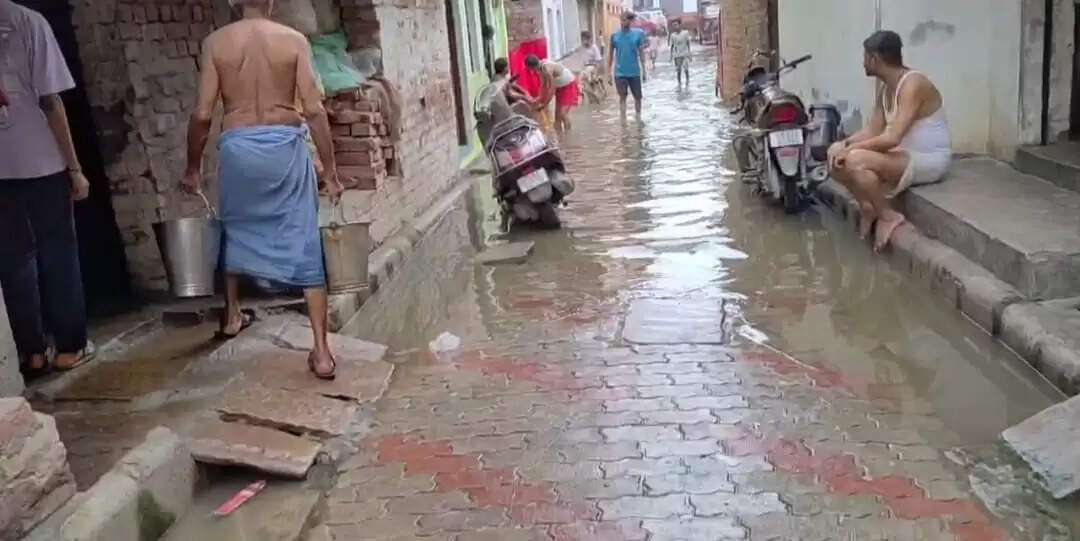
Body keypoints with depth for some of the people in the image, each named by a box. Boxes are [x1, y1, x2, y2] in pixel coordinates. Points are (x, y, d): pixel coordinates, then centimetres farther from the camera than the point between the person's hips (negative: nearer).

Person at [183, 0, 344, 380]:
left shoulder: (216, 43, 2)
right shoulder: (294, 40, -1)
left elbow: (202, 114, -2)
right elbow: (314, 110, -7)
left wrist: (193, 167, 11)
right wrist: (330, 170, -2)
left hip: (238, 146, 1)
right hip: (285, 145, -1)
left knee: (236, 229, 27)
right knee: (304, 246, 0)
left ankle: (232, 315, 42)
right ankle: (321, 352, -4)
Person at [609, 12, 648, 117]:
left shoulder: (638, 34, -2)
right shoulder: (615, 35, -1)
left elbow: (641, 53, 2)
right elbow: (611, 54, 5)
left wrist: (644, 71, 0)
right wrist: (609, 72, 3)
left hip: (634, 72, 1)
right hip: (620, 73, -1)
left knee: (638, 97, 11)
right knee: (622, 96, -3)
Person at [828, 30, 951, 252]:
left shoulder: (913, 85, -23)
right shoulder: (886, 88, 7)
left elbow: (892, 138, -31)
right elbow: (873, 130, 8)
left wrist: (851, 148, -23)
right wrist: (845, 144, -11)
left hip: (929, 160, -9)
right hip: (906, 155, 9)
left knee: (855, 160, -32)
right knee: (836, 155, -3)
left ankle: (888, 216, -14)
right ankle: (867, 206, 4)